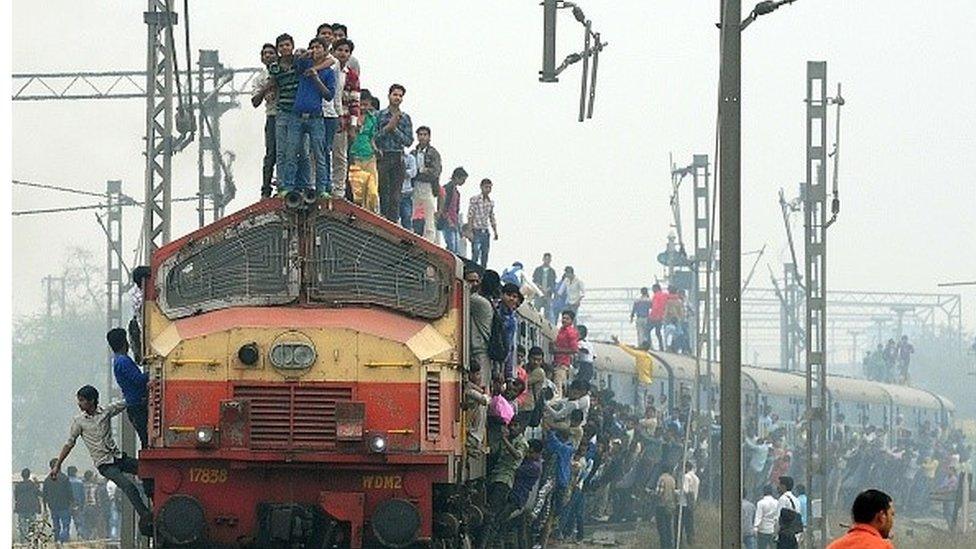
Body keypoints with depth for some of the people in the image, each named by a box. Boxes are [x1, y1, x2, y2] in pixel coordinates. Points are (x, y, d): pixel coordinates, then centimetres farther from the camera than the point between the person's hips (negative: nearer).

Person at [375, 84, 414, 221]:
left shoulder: (405, 118, 12)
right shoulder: (380, 115, 7)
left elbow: (409, 141, 5)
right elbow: (373, 137, 0)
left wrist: (395, 129, -5)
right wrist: (387, 128, -10)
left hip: (398, 158, 2)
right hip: (382, 157, -2)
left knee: (395, 195, -2)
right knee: (383, 192, -8)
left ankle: (393, 221, -4)